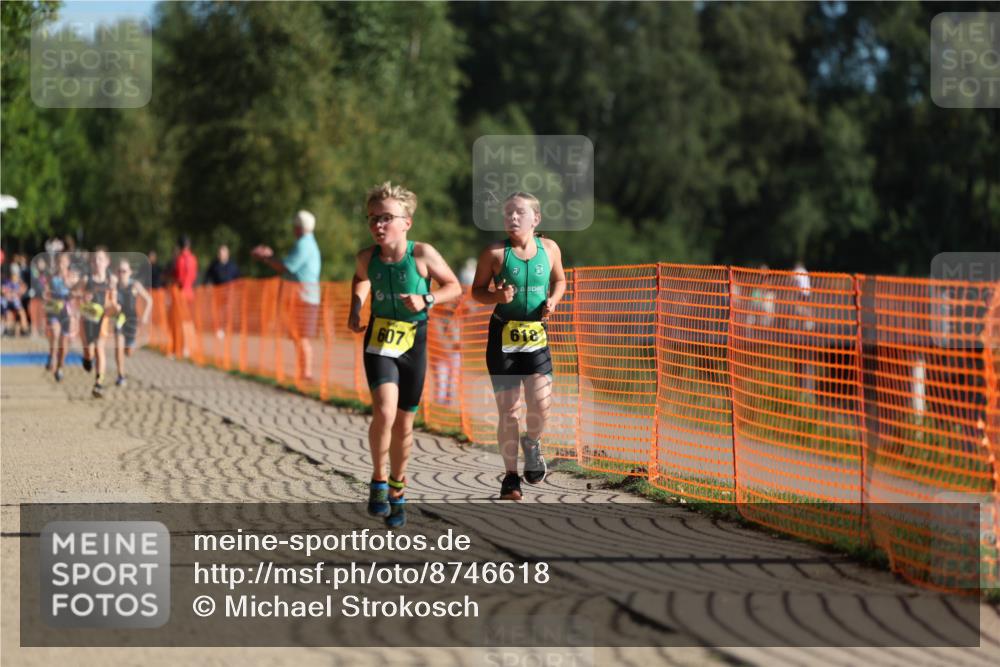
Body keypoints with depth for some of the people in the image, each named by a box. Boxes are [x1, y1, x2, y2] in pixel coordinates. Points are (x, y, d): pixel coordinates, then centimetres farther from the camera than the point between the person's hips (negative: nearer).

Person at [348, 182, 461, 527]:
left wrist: (426, 300, -20)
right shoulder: (367, 258, -7)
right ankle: (379, 481, -3)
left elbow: (454, 287, -4)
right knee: (384, 411, -23)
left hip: (413, 343, 0)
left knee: (404, 424, 10)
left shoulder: (422, 254, -15)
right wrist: (355, 309, 3)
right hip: (379, 340, 0)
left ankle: (397, 490, 31)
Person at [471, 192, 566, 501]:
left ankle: (532, 443, 24)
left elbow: (559, 280, 18)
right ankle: (511, 476, 17)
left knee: (541, 404, -12)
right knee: (508, 411, 1)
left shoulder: (549, 249, 1)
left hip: (537, 335, 1)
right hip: (503, 334, -1)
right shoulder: (495, 252, -6)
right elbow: (477, 290, 1)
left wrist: (553, 301, -2)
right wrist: (497, 296, -19)